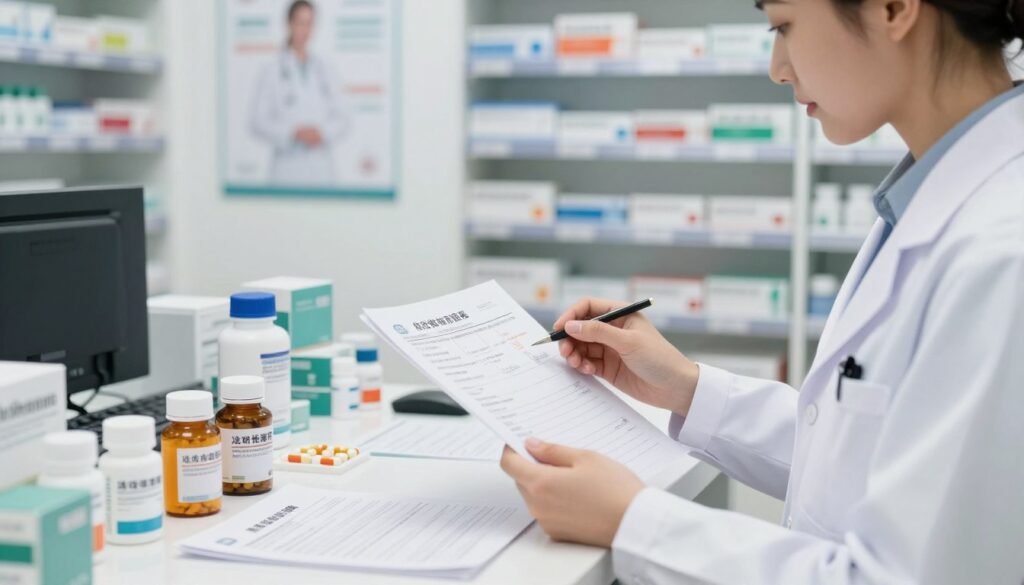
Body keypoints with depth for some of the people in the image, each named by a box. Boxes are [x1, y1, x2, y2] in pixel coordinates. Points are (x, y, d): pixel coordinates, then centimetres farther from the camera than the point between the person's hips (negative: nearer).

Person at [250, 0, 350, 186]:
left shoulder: (323, 69, 10)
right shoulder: (272, 71, -1)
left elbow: (341, 120, 11)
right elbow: (257, 122, -3)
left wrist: (323, 133, -9)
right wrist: (294, 133, -14)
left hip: (322, 170, 3)